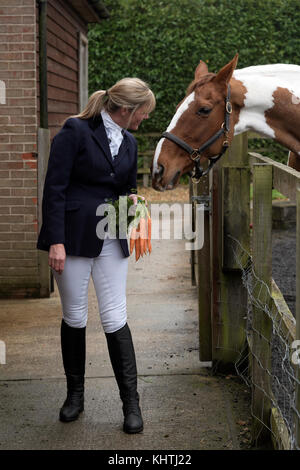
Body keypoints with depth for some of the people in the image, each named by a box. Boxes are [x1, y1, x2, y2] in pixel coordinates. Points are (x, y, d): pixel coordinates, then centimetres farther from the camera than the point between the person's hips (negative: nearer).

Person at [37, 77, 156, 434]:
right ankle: (75, 394, 25)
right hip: (74, 237, -4)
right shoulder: (76, 131, -9)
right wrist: (56, 241, -18)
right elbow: (54, 188, -12)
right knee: (74, 317, 7)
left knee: (115, 319, 0)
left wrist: (132, 200, 1)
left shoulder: (129, 143, 11)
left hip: (111, 241, 5)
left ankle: (131, 402, 9)